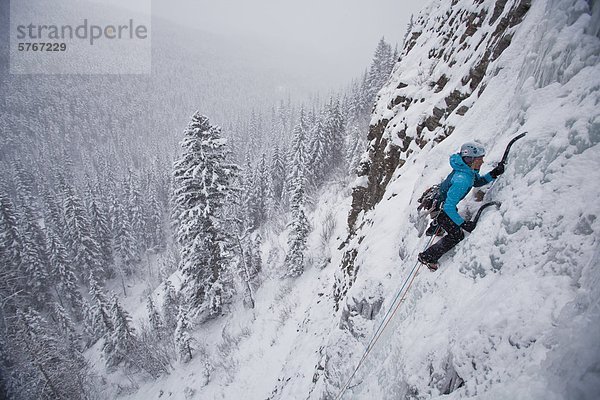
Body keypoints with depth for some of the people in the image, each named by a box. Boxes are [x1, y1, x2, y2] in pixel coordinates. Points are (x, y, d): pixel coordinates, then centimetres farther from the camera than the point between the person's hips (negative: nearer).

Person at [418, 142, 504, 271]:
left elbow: (477, 182, 10)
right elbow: (449, 207, -38)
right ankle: (427, 257, 10)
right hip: (438, 207, -9)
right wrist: (463, 224, -33)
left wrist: (493, 174, -5)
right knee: (457, 235, -1)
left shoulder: (469, 169, -10)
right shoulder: (462, 180, -38)